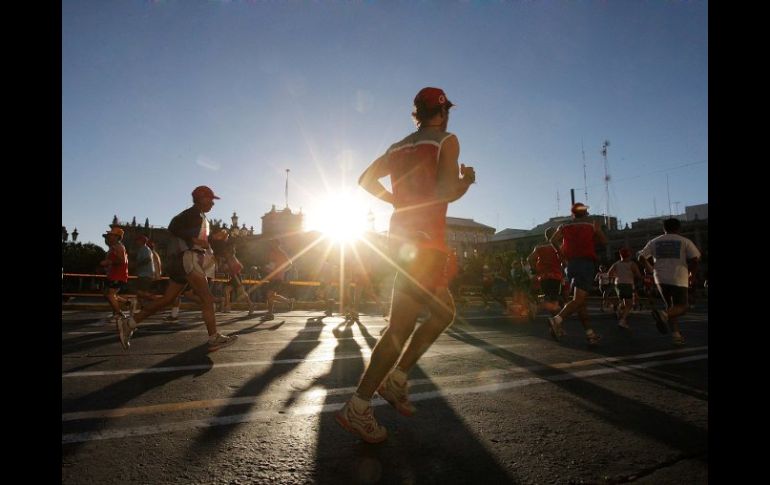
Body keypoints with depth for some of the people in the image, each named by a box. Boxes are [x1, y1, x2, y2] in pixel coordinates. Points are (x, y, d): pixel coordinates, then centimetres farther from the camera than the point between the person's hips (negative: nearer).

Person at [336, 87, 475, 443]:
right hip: (426, 240, -8)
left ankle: (395, 380, 18)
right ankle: (357, 407, -3)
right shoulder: (447, 140, -1)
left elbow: (365, 180, 16)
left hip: (401, 236, 8)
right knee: (402, 325, -8)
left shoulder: (398, 147, 18)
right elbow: (448, 192, -13)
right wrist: (467, 180, 7)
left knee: (445, 311, 19)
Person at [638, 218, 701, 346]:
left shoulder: (654, 241, 9)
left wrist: (651, 268, 21)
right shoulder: (685, 241, 2)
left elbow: (641, 257, 4)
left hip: (661, 279, 3)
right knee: (681, 307, 4)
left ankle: (675, 334, 9)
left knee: (671, 306, 17)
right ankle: (664, 314, -28)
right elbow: (695, 259, -6)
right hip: (678, 279, -3)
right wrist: (689, 271, 12)